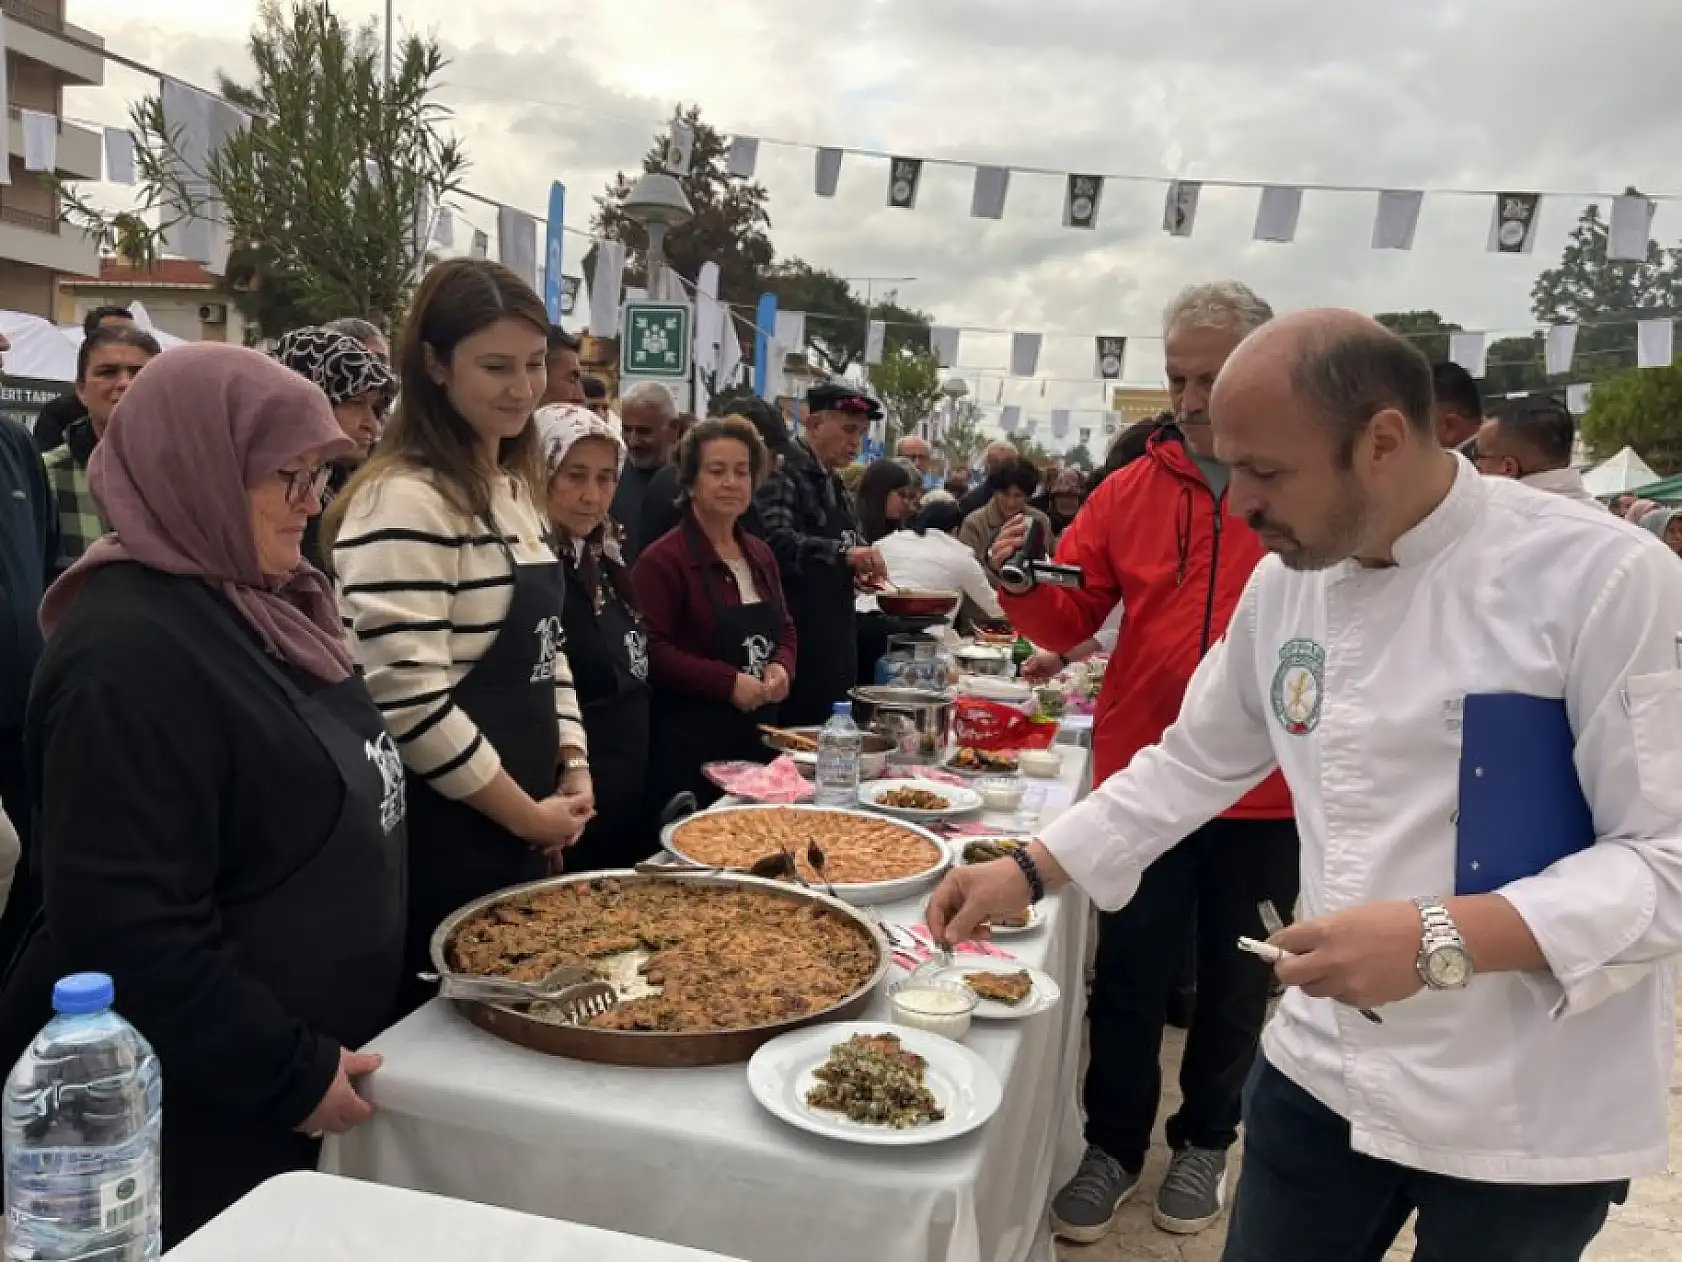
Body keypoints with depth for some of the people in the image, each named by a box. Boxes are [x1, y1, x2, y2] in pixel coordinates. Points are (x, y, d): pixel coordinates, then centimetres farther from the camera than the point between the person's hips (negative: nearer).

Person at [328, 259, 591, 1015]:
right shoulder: (403, 502, -19)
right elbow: (408, 700, -23)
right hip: (440, 844, -9)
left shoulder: (517, 489, 10)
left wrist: (573, 769, 2)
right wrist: (526, 814, -14)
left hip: (520, 831, 9)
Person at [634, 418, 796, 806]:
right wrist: (729, 683, -19)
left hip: (758, 738, 7)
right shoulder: (663, 559, -10)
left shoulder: (760, 555, 13)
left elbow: (784, 630, 21)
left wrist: (781, 668, 0)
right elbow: (652, 650, -16)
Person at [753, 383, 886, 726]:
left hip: (834, 638, 9)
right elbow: (775, 541, -26)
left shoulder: (836, 485, 18)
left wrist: (859, 569, 7)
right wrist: (843, 552, -35)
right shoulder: (782, 473, -10)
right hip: (795, 636, -9)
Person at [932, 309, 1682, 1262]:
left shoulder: (1604, 577, -18)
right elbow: (1198, 763, 10)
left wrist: (1443, 941, -28)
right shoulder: (1284, 582, -1)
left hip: (1532, 1115, -4)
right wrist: (1029, 873, 5)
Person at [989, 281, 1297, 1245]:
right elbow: (1071, 622, 1)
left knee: (1235, 981, 18)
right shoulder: (1133, 489, 2)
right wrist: (1025, 586, -19)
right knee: (1130, 976, 13)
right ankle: (1115, 1146, 32)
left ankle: (1207, 1140, 40)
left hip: (1266, 792, -1)